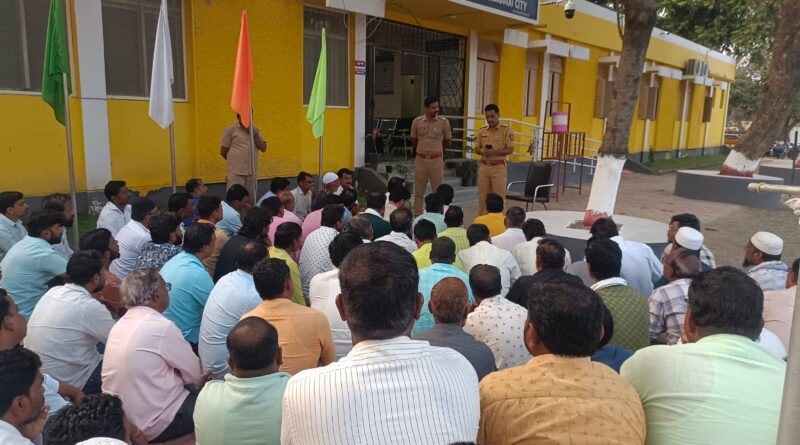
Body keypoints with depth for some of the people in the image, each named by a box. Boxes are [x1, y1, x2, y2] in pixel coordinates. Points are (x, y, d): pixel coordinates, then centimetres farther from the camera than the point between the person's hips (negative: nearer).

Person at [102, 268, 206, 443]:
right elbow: (194, 372, -10)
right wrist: (197, 382, 12)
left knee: (193, 388, 22)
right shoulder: (161, 327, -22)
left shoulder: (120, 324, 5)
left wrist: (194, 381, 15)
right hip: (153, 424, -9)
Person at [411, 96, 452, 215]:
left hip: (436, 160, -1)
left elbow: (447, 143, 7)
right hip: (420, 160, 1)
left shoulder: (444, 122, -3)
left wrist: (435, 148, 11)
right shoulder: (417, 122, 0)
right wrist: (423, 149, 9)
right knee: (418, 191, 9)